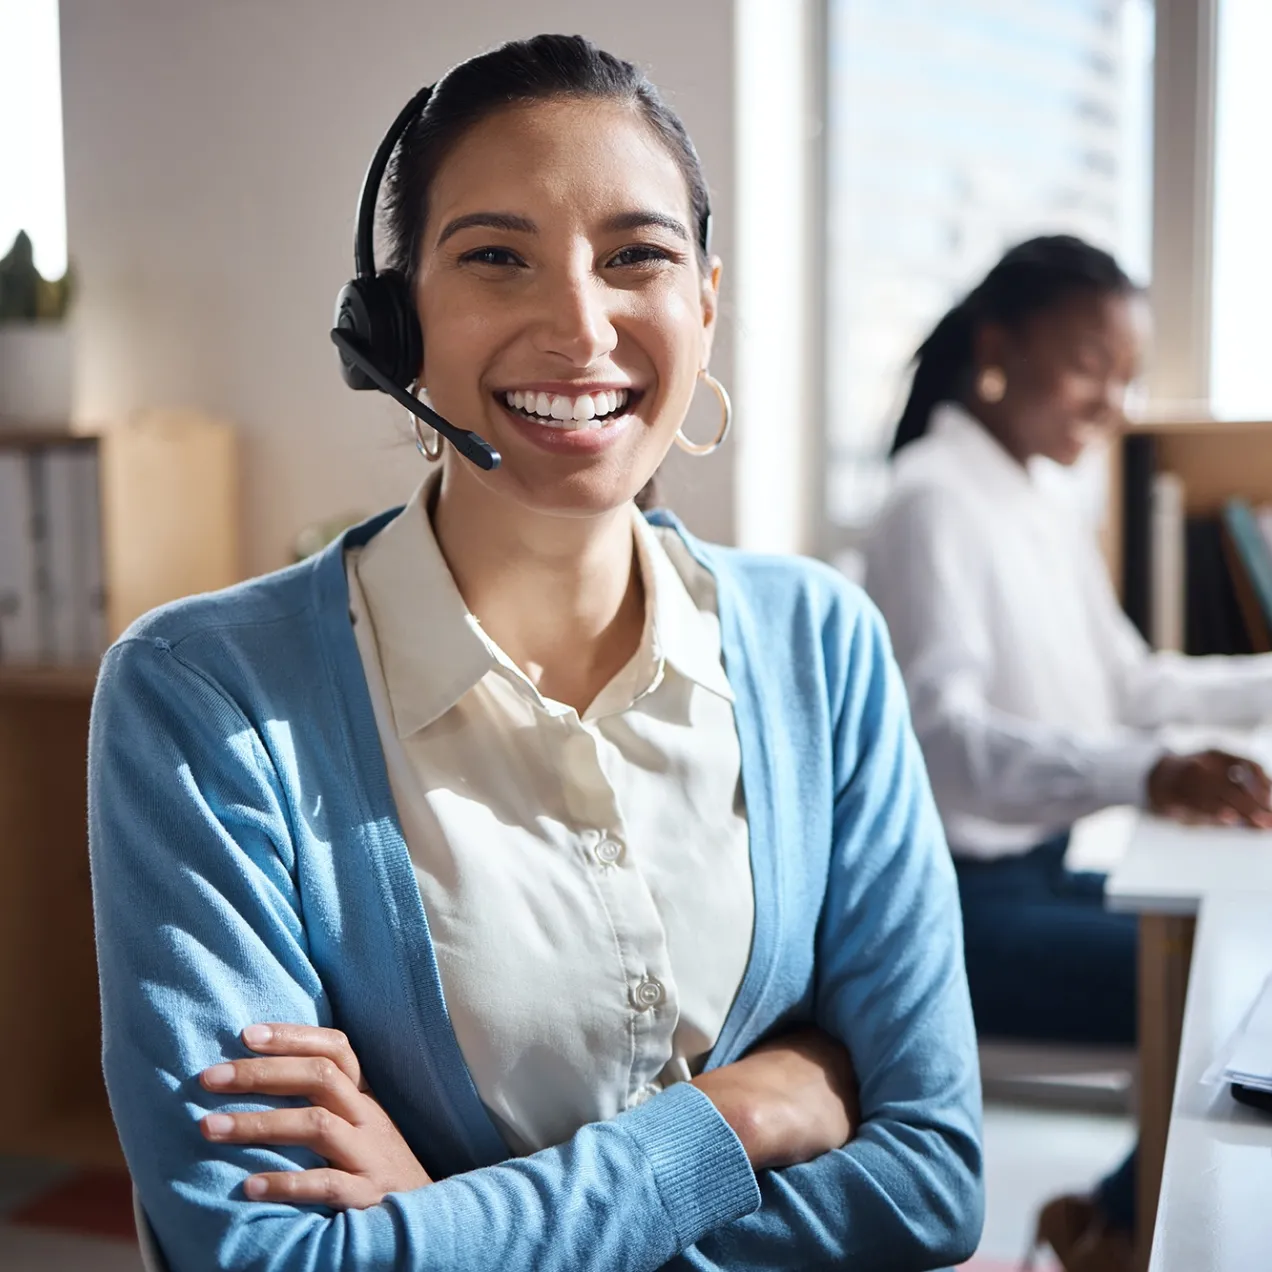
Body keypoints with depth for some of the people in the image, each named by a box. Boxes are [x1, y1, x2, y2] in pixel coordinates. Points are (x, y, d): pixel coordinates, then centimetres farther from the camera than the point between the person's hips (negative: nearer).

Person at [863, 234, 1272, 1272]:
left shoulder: (1052, 502, 10)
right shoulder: (935, 503, -17)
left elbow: (1125, 683, 17)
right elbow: (942, 731, -31)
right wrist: (1144, 774, -44)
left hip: (1052, 861, 10)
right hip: (962, 899, -10)